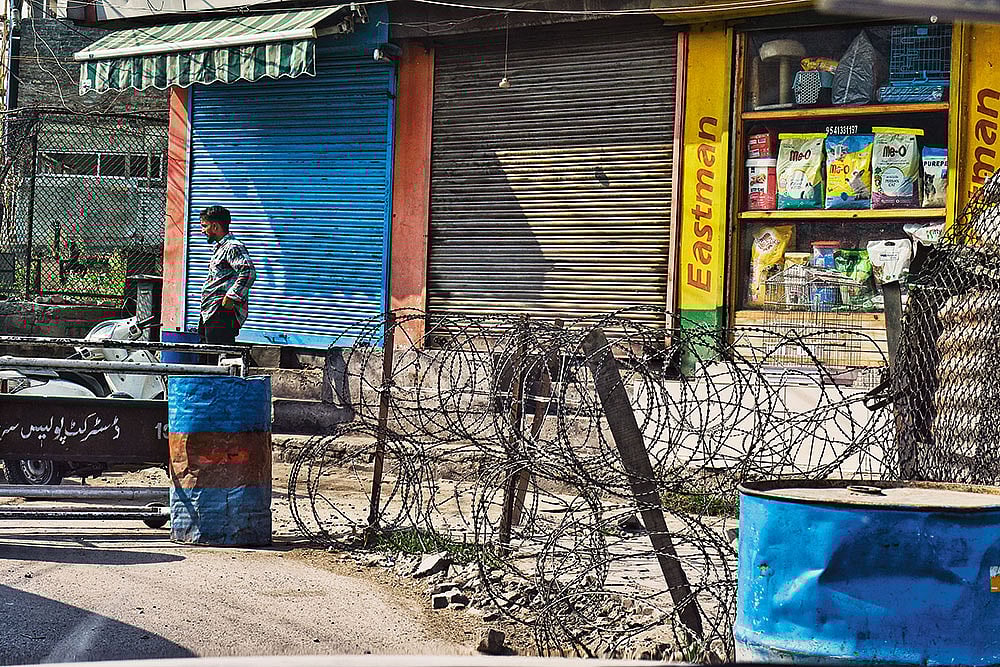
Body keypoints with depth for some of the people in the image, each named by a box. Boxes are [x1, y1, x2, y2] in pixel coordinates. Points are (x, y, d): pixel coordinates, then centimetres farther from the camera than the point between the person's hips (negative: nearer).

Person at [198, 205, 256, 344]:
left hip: (223, 314, -11)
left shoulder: (233, 247, -11)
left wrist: (230, 298, -24)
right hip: (211, 314, 11)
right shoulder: (221, 247, 23)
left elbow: (248, 272, -25)